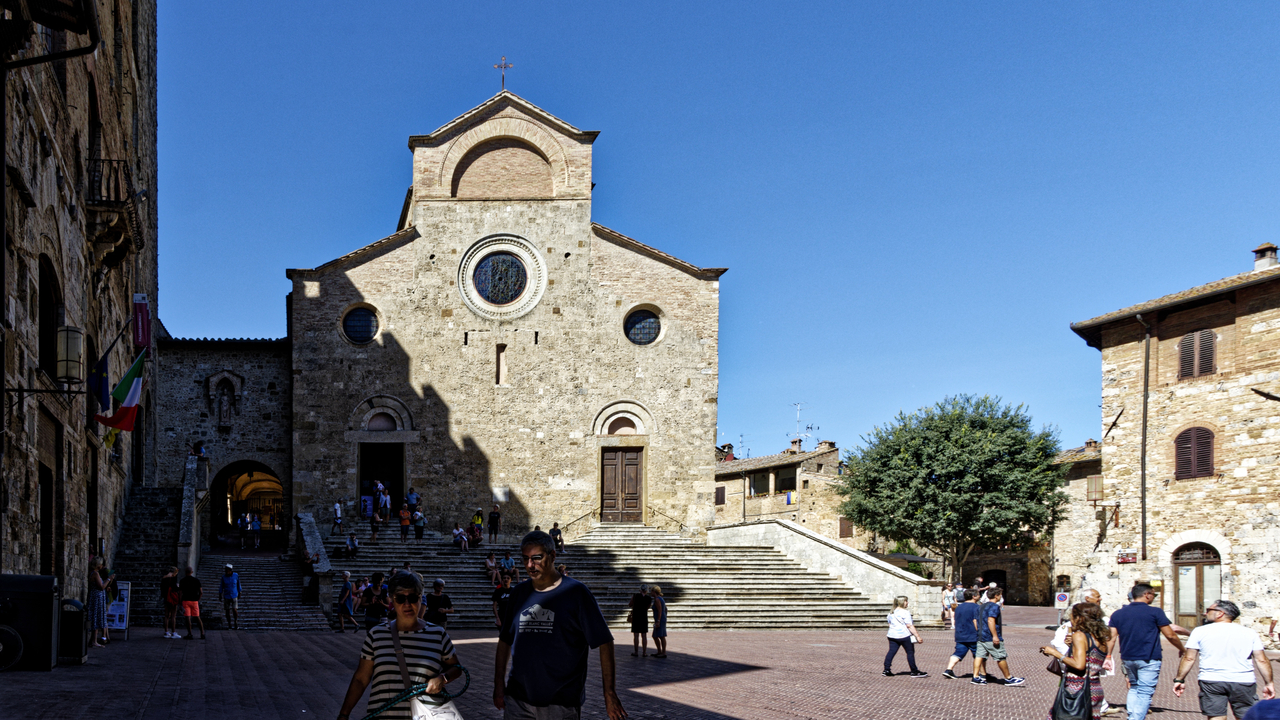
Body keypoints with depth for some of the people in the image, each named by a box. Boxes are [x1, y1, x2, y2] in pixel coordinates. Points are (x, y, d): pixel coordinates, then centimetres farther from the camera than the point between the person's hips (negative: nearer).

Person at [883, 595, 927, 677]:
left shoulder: (891, 613, 12)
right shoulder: (905, 612, -12)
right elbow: (909, 626, -16)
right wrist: (917, 636, -15)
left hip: (892, 636, 7)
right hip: (904, 636, -7)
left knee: (891, 651, 7)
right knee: (910, 652, 2)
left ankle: (886, 670, 3)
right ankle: (914, 672, 7)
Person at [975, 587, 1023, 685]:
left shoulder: (983, 606, 17)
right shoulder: (994, 606, -12)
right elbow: (991, 620, -23)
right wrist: (995, 636, -25)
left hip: (981, 637, 9)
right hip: (991, 638, -9)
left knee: (981, 656, 6)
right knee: (1001, 657, 1)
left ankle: (976, 677, -1)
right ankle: (1008, 678, 9)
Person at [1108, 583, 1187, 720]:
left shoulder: (1118, 614, 6)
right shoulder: (1155, 612, -6)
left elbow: (1111, 638, 2)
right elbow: (1170, 635, -3)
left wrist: (1108, 657, 6)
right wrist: (1182, 649, 12)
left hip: (1128, 658, 5)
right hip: (1149, 659, -5)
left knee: (1133, 688, 21)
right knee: (1145, 692, -3)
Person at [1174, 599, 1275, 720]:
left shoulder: (1200, 631, 3)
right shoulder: (1249, 633, 8)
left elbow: (1189, 658, 2)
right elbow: (1262, 660, 5)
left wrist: (1179, 679, 9)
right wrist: (1268, 683, 11)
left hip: (1211, 682, -1)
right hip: (1244, 682, 1)